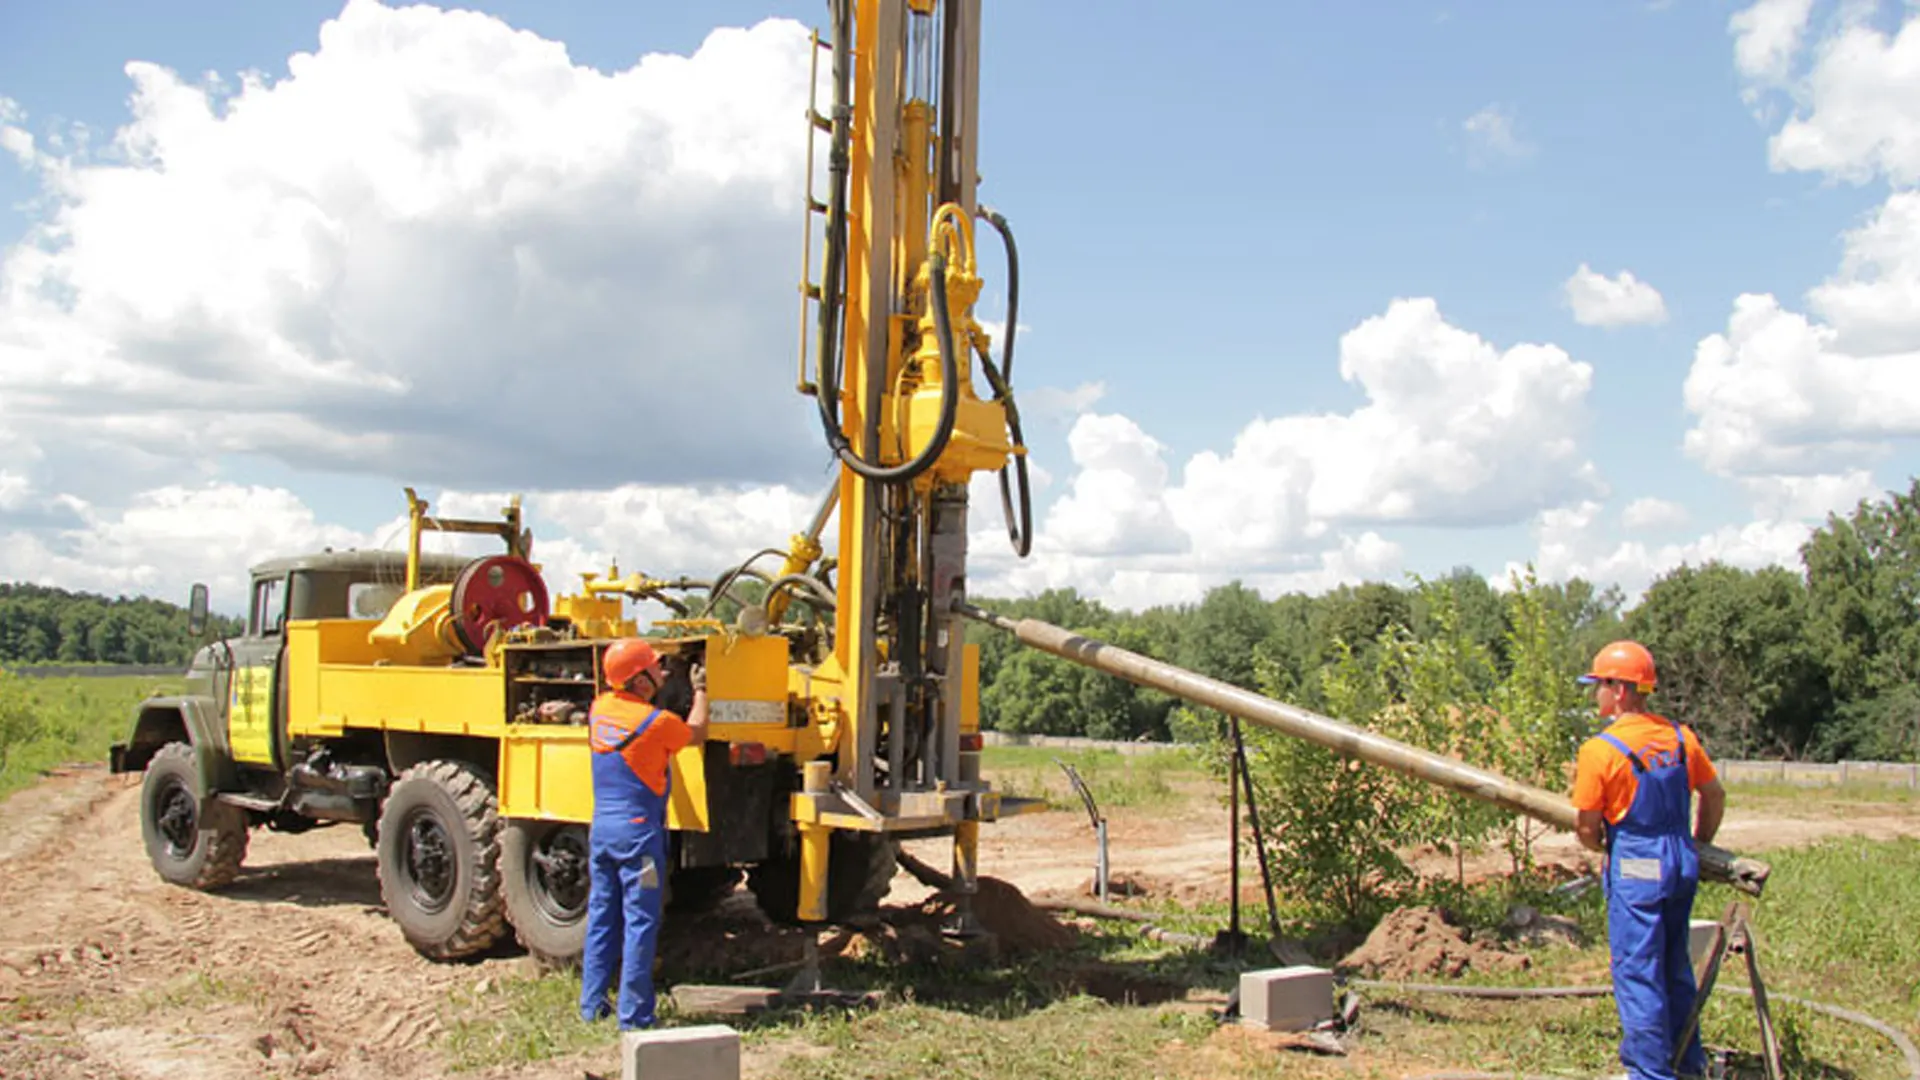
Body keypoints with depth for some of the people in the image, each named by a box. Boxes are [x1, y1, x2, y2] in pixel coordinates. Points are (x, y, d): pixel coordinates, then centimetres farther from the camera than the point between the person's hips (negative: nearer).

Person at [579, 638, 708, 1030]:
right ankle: (634, 1015, 2)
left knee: (601, 917, 14)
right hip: (638, 829, -7)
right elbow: (696, 734, 3)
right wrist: (700, 691, 15)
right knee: (640, 923, -1)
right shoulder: (656, 722, -15)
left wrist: (659, 687, 26)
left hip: (601, 825, 7)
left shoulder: (600, 709, 3)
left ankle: (592, 1006, 20)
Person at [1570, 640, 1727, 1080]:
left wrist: (1603, 847, 12)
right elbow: (1714, 795, 14)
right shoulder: (1680, 737, 3)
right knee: (1675, 966, 20)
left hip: (1635, 869, -7)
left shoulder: (1600, 750, -15)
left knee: (1638, 973, 1)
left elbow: (1588, 829, -10)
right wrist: (1698, 844, 27)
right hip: (1682, 865, 7)